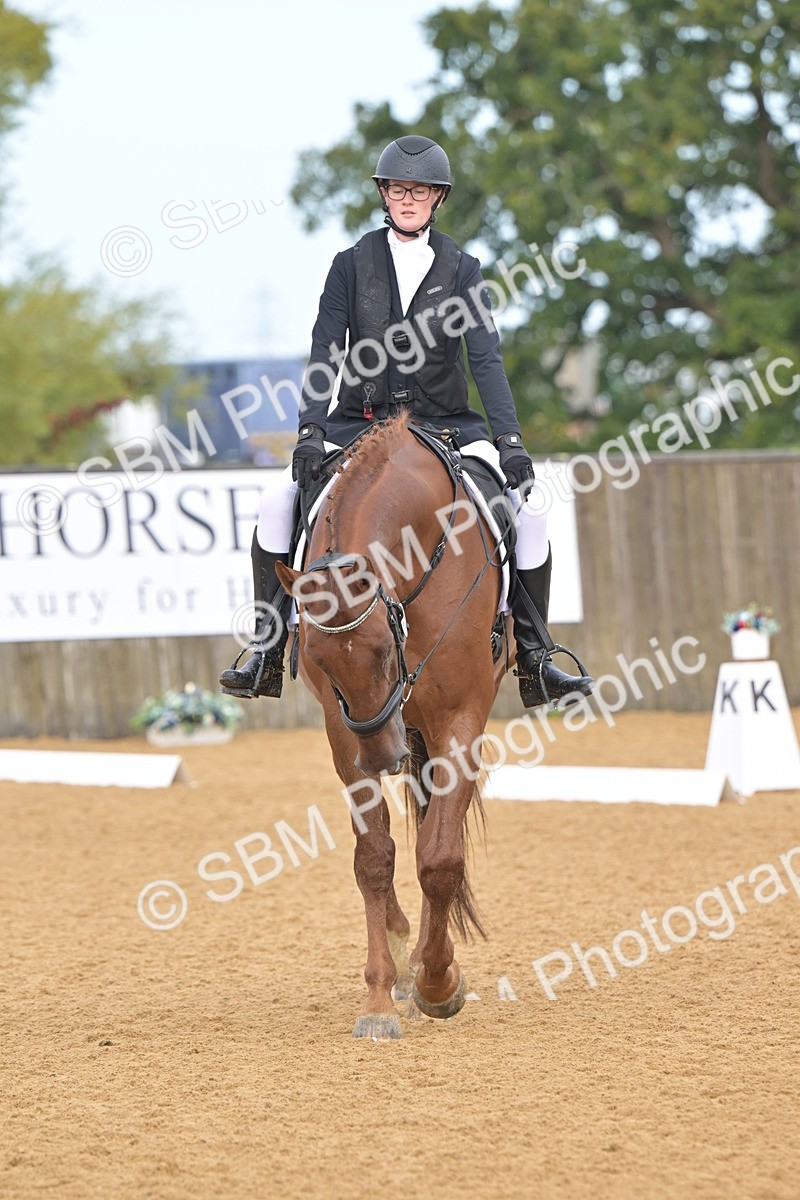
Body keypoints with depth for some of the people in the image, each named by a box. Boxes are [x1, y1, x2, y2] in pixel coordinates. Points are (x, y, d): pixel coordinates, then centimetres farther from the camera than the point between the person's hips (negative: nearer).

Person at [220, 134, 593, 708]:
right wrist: (310, 433, -18)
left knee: (527, 509, -19)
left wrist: (510, 440, -19)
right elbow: (324, 356, -5)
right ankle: (268, 649, -9)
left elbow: (487, 359, -7)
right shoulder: (354, 264, 1)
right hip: (360, 421, 0)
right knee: (279, 500, -21)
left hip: (445, 424, 0)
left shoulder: (462, 269, 1)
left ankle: (533, 657, -7)